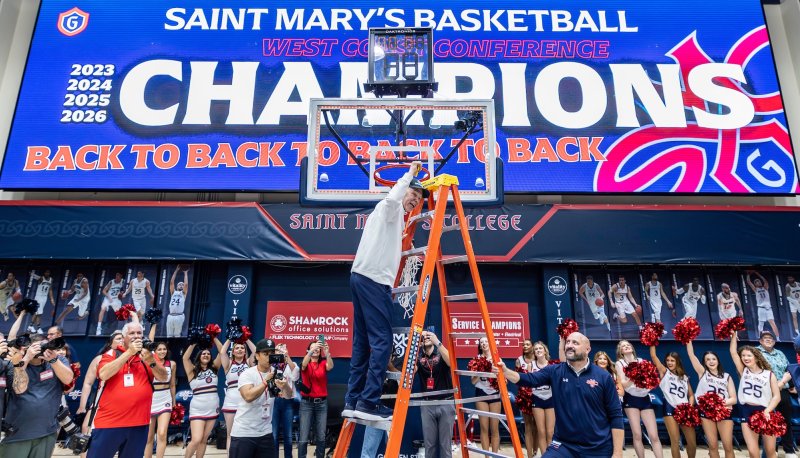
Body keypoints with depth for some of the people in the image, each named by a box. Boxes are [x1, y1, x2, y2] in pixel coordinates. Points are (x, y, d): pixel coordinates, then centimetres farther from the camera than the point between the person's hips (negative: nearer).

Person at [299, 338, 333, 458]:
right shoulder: (305, 365, 0)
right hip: (306, 402, -1)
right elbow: (304, 364, -24)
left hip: (322, 402, 2)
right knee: (304, 437, -3)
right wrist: (312, 350, -42)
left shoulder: (323, 363, 2)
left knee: (321, 437, 6)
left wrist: (327, 353, -39)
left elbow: (330, 366, -20)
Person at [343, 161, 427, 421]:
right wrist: (410, 174, -10)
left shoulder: (394, 217, 30)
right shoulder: (390, 208, 2)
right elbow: (392, 197, -23)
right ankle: (369, 402, -10)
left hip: (362, 278, 10)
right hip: (373, 280, -10)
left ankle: (353, 402, 10)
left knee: (363, 343, 8)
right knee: (382, 340, -11)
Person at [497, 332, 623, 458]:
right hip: (563, 445, 1)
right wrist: (505, 371, -30)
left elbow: (616, 415, -2)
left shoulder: (603, 376, -4)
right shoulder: (555, 371, 0)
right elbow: (529, 379, -13)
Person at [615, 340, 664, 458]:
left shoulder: (641, 361, 11)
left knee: (654, 436, -5)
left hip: (645, 398, 2)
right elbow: (623, 384, -7)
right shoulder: (620, 363, 3)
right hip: (631, 399, -2)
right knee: (637, 435, -5)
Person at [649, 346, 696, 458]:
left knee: (692, 442, 2)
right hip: (670, 408, -3)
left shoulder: (684, 377, 18)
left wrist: (690, 407, -1)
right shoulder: (664, 372, 7)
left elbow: (691, 395, 16)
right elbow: (653, 356, -3)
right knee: (675, 441, -5)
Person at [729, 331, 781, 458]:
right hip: (748, 412, 1)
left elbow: (777, 396, -1)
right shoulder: (743, 371, 7)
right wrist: (734, 335, -1)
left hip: (765, 412, -1)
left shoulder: (769, 374, 3)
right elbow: (733, 352, 1)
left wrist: (767, 411, -15)